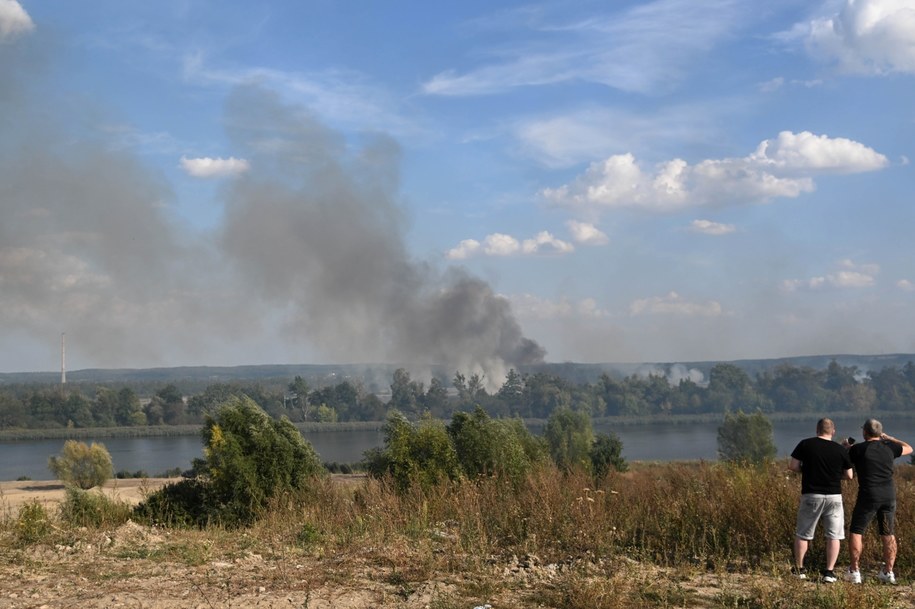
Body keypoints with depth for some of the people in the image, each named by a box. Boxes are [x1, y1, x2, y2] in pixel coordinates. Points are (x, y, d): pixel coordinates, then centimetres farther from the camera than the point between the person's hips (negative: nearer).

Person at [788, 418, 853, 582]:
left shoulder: (805, 445, -4)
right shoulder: (840, 449, -1)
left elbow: (792, 466, -5)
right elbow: (849, 475, 5)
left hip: (811, 495, 0)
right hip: (834, 496, 0)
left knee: (802, 534, 12)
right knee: (833, 536, 8)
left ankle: (799, 569, 16)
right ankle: (829, 572, 4)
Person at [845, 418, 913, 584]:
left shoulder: (858, 449, -7)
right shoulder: (889, 447, 5)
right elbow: (908, 449, 24)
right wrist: (890, 438, 33)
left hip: (868, 496, -4)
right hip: (889, 495, 4)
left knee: (856, 531, 5)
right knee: (888, 535, 11)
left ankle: (854, 571, 1)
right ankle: (888, 572, 14)